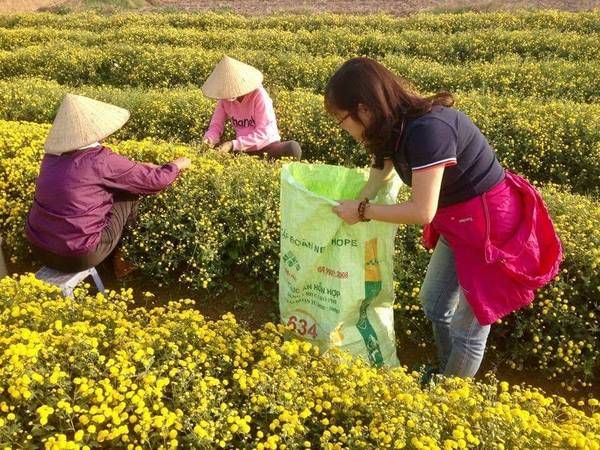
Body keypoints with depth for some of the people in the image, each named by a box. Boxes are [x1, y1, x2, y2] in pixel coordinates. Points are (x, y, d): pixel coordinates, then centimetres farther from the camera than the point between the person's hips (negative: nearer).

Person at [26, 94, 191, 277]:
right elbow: (155, 181, -7)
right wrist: (177, 165, 14)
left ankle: (119, 255, 31)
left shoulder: (53, 155, 4)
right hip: (78, 257, -7)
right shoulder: (101, 160, -16)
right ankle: (121, 257, 25)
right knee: (129, 192, 9)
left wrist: (138, 168, 22)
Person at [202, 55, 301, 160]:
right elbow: (216, 125, 1)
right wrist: (209, 139, -24)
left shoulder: (259, 96, -19)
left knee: (293, 147, -35)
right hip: (244, 150, 5)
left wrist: (233, 144, -30)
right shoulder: (225, 99, -4)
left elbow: (263, 133, -23)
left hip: (267, 146, -5)